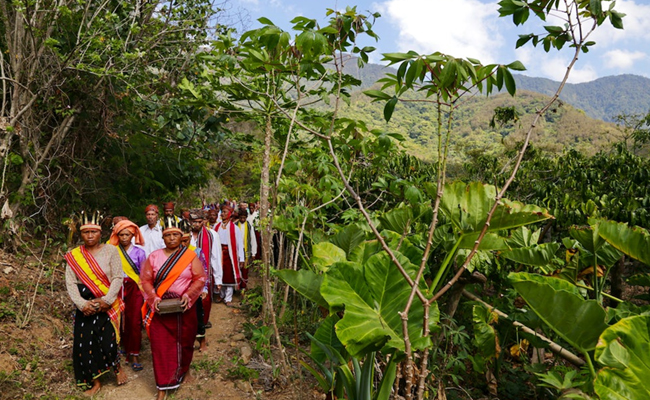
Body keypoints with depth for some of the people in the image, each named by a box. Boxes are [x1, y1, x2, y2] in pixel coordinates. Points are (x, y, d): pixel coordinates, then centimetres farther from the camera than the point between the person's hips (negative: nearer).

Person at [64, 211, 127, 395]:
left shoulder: (110, 251, -4)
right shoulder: (73, 255, 3)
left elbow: (117, 278, -8)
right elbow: (70, 283, -2)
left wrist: (106, 301, -17)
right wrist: (82, 303, -15)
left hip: (108, 305, -3)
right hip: (85, 306, 3)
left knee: (107, 340, -6)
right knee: (85, 342, 5)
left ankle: (117, 366, 26)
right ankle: (95, 381, 22)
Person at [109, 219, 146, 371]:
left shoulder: (139, 252, 0)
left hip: (135, 289, -1)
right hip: (119, 289, 1)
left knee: (135, 322, -5)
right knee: (123, 322, 5)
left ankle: (135, 355, 1)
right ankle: (127, 351, 23)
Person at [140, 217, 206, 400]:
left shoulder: (191, 256, -3)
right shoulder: (154, 256, 1)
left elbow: (200, 279, -5)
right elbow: (145, 279, 0)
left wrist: (188, 295, -19)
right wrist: (153, 298, -14)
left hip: (184, 308, 0)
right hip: (160, 309, 0)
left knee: (184, 341, 15)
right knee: (161, 346, 1)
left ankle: (185, 369, 44)